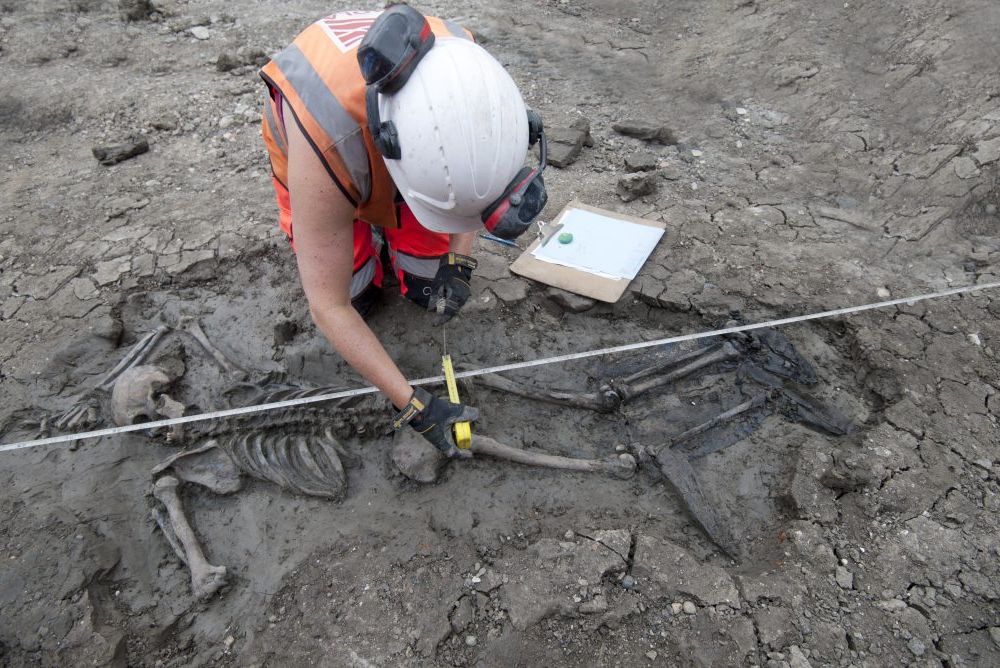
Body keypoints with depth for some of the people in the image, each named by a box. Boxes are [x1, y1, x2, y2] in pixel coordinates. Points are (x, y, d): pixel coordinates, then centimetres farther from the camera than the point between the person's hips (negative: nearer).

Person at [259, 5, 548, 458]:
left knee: (429, 289, -4)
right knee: (354, 295, -6)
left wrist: (459, 260, -21)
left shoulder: (463, 69, -36)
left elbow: (476, 177, -11)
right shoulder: (324, 147, -47)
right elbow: (328, 308, -36)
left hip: (402, 148, 2)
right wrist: (412, 406, -35)